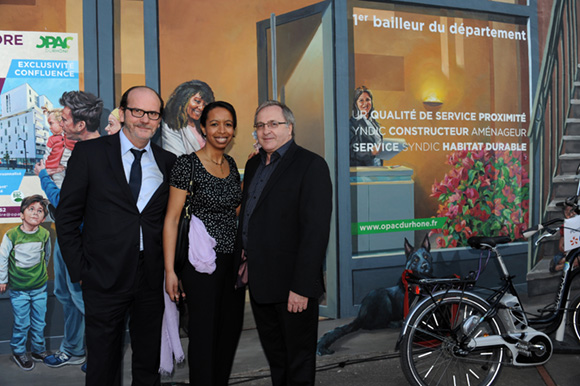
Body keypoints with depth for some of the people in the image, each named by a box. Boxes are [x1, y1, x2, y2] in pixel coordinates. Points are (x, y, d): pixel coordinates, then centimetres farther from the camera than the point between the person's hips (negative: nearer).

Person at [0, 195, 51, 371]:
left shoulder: (45, 234, -6)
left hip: (40, 287, 3)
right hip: (18, 288, -2)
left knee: (39, 322, 12)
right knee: (22, 323, 3)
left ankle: (39, 350, 31)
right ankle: (18, 352, 24)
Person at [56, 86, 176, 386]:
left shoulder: (167, 162, 8)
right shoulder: (89, 153, -1)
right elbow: (67, 216, -1)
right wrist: (79, 270, -5)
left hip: (152, 279, 3)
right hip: (105, 278, -2)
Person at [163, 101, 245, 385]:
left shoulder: (231, 164, 9)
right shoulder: (187, 164, -10)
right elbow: (172, 219, -11)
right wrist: (170, 270, -14)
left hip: (233, 261, 7)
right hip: (202, 263, -6)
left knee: (231, 331, 12)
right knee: (204, 335, 0)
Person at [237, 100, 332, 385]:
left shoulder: (311, 166, -12)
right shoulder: (253, 165, 13)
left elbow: (316, 230, -18)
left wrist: (302, 287, -22)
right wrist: (243, 259, 8)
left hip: (292, 287, -7)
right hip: (259, 283, 7)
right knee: (274, 355, 19)